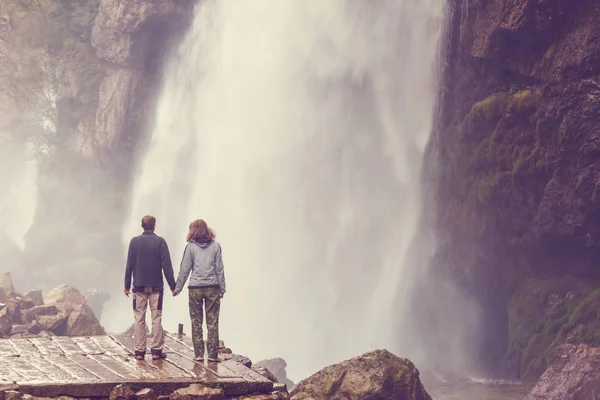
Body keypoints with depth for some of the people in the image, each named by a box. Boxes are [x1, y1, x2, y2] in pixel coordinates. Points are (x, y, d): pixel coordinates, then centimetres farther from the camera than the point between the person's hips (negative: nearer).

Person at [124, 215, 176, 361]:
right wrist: (172, 286, -1)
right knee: (156, 318, 2)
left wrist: (127, 286, 8)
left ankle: (139, 351, 2)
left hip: (139, 286, 1)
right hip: (156, 286, -1)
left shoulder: (134, 242, 2)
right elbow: (167, 265, -5)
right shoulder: (160, 242, -3)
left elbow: (129, 265, 2)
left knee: (139, 319, 4)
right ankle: (156, 350, -1)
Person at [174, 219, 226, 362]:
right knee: (212, 323, 3)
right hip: (212, 288, 1)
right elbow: (219, 268, 2)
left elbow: (185, 269, 0)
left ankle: (199, 354, 5)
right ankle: (213, 354, 1)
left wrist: (178, 288, 9)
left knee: (196, 323, 7)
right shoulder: (215, 246, 2)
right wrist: (222, 289, 8)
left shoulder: (191, 246, -1)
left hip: (195, 288, -1)